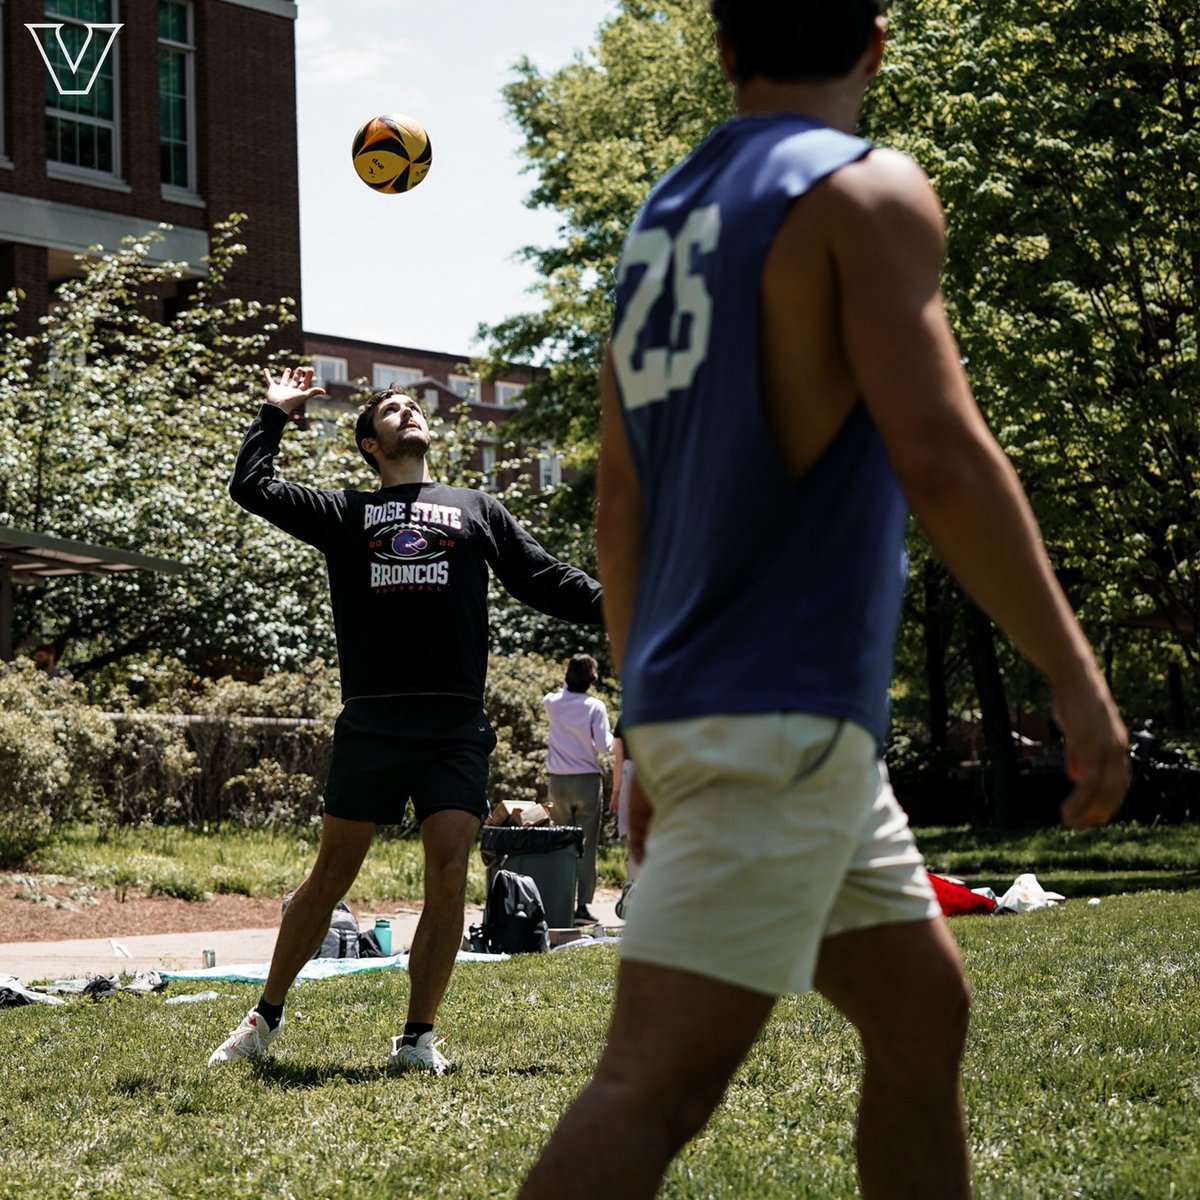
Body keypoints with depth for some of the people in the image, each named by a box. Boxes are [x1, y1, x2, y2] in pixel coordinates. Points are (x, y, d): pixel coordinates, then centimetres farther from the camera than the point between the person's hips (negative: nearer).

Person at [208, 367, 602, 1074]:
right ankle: (267, 1016, 16)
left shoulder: (479, 511, 20)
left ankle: (419, 1036, 2)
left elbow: (549, 582, 15)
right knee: (333, 874, 3)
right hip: (372, 721, -1)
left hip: (456, 729, 1)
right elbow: (252, 487, 11)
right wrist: (276, 413, 19)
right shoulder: (346, 513, 17)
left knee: (449, 873, -9)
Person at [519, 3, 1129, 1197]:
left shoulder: (658, 221, 15)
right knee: (654, 1085, -14)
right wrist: (1075, 675, -11)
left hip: (694, 699, 9)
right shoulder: (865, 192, -8)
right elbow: (940, 460, -19)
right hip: (781, 714, -9)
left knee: (921, 1008, 17)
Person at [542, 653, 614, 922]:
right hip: (587, 781, -3)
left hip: (558, 781, 3)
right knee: (586, 846, 1)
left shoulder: (552, 703, 1)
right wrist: (610, 736, 8)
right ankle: (582, 904, -5)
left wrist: (569, 683, 22)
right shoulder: (595, 707, -9)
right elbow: (603, 746, -11)